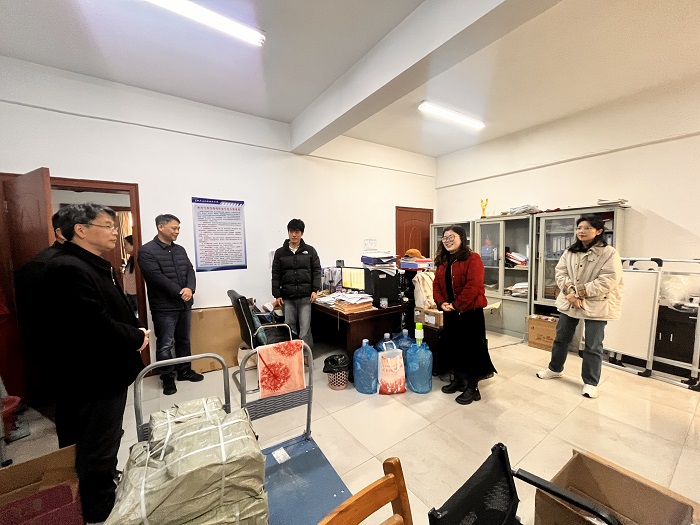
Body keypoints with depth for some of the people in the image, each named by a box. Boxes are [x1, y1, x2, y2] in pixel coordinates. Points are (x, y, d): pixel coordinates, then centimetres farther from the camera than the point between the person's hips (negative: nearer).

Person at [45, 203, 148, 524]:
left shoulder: (96, 265, 11)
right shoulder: (69, 268, -23)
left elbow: (117, 311, 15)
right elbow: (98, 325, -29)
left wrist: (135, 332, -2)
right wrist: (136, 338, -13)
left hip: (107, 371, 10)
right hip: (94, 377, -10)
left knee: (104, 444, 28)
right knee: (96, 451, 9)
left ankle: (106, 486, 47)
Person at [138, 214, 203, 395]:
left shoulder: (180, 250, 11)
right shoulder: (146, 251, -9)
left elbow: (190, 270, 4)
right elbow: (157, 278, -17)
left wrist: (190, 288, -15)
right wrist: (180, 293, -15)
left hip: (184, 305, 6)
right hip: (164, 307, -6)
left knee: (184, 340, 16)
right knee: (165, 345, 4)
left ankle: (184, 371, 30)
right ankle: (167, 378, 20)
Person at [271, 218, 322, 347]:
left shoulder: (310, 250, 4)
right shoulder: (280, 252, 6)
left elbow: (316, 271, 4)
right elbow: (276, 275, 6)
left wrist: (314, 290, -5)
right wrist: (277, 295, 1)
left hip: (305, 297, -1)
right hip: (287, 297, 2)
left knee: (305, 327, -1)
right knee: (289, 327, 9)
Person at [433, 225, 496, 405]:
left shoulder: (472, 259, -12)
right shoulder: (442, 261, 10)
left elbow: (473, 286, -21)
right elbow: (436, 284, 8)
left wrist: (456, 304, -20)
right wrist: (441, 303, -8)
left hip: (470, 311, -7)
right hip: (450, 312, 7)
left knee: (471, 349, 4)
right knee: (452, 347, 17)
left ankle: (472, 388, 21)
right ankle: (458, 380, 36)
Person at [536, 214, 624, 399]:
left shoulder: (609, 253, -9)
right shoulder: (569, 252, 6)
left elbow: (608, 281, -17)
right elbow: (560, 272, 0)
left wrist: (580, 293, -20)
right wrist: (570, 291, -16)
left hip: (595, 306, -4)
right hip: (568, 302, 5)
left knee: (593, 346, 6)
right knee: (561, 338, 16)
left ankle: (590, 382, 23)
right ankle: (555, 368, 35)